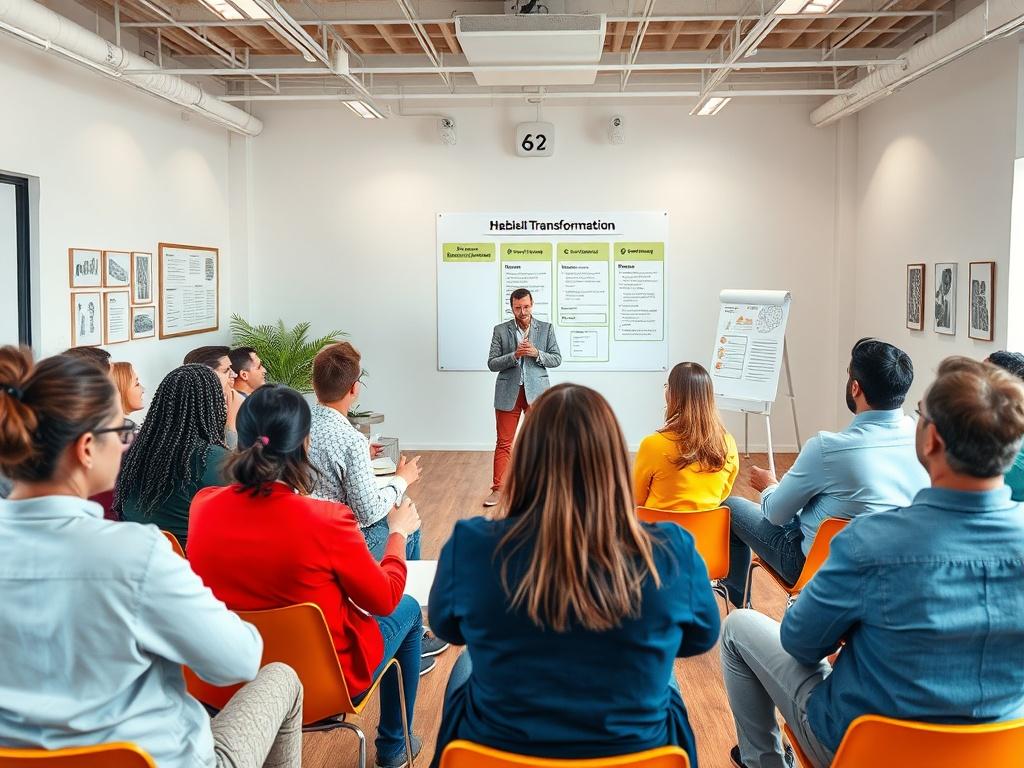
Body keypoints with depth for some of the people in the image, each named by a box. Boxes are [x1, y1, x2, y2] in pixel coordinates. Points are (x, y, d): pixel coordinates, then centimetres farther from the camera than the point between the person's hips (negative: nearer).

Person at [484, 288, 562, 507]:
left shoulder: (546, 329, 3)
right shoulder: (500, 330, 2)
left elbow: (557, 359, 2)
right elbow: (492, 363, -2)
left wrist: (536, 353, -15)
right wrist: (514, 355, -18)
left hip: (536, 392, 1)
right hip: (508, 393, 0)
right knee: (504, 443, 3)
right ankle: (498, 489, 7)